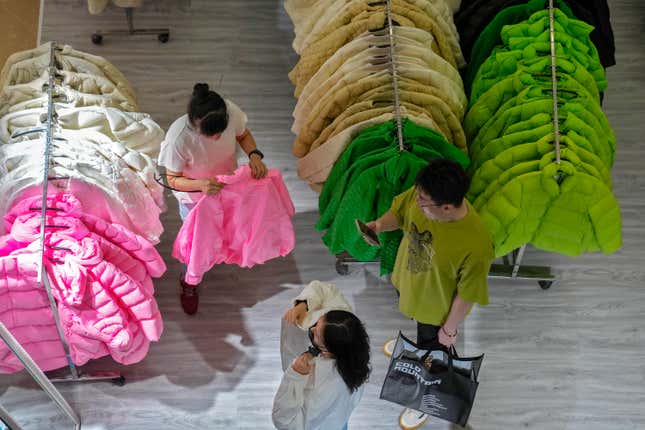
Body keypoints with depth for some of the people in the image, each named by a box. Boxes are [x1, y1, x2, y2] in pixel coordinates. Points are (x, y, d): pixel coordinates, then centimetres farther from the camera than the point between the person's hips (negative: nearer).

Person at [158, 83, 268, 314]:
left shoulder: (230, 111, -34)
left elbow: (243, 134, -9)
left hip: (226, 184, 4)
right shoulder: (178, 138, -43)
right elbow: (173, 180, -27)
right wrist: (200, 185, -46)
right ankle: (189, 281, 49)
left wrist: (254, 154, -29)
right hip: (194, 195, -4)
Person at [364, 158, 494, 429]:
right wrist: (379, 225, -23)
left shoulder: (476, 247, -43)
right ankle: (417, 339, 73)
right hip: (406, 283, 5)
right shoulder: (422, 194, -28)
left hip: (437, 309, -5)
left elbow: (466, 295, -25)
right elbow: (399, 212, -5)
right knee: (417, 325, 38)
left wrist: (450, 329, -12)